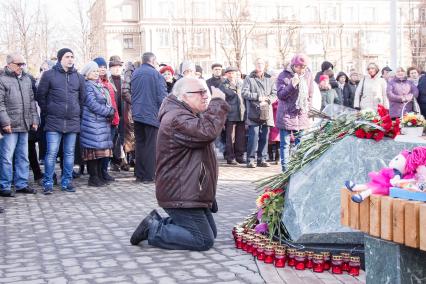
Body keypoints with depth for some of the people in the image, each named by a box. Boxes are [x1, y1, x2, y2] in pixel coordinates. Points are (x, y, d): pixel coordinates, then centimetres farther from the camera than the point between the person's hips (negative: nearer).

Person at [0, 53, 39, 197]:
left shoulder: (26, 79, 15)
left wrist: (34, 119, 12)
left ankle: (21, 184, 21)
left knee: (23, 157, 12)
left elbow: (32, 101, 18)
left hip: (25, 125, 7)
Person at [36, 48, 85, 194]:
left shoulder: (78, 77, 10)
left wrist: (76, 111, 12)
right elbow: (41, 96, 3)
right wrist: (47, 113, 2)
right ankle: (48, 183, 2)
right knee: (51, 153, -6)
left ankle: (66, 182, 16)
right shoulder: (49, 75, -1)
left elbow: (82, 97, 19)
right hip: (54, 122, -3)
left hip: (73, 122, 4)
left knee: (69, 153, 7)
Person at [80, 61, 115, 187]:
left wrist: (111, 112, 5)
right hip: (93, 123, -9)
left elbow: (107, 102, 23)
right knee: (94, 150, -7)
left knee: (102, 149, 9)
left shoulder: (100, 86, 19)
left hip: (103, 122, 9)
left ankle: (100, 176, 15)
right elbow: (93, 105, -15)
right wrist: (110, 111, -11)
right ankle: (93, 178, -2)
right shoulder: (88, 86, -8)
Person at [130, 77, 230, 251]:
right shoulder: (177, 119, -22)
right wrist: (218, 101, -25)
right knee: (204, 241, -10)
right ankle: (153, 230, -3)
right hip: (181, 195, -11)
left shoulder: (186, 115, 17)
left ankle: (159, 222, 18)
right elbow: (207, 131, -34)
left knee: (211, 233, 18)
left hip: (192, 191, 11)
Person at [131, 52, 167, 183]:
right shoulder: (156, 74, -9)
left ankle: (139, 174, 15)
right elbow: (162, 96, -12)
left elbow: (131, 93, 15)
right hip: (151, 114, -5)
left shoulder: (135, 74, 9)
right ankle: (149, 176, 1)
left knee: (139, 144, 12)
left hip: (137, 114, 6)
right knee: (150, 145, 0)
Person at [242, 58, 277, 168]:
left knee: (264, 137, 6)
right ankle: (250, 159, -2)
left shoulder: (269, 79, 13)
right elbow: (244, 93, -4)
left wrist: (267, 100, -10)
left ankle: (262, 159, 14)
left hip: (266, 113, 4)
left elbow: (274, 94, 8)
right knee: (254, 136, -8)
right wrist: (257, 97, -12)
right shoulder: (249, 78, 5)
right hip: (254, 113, -3)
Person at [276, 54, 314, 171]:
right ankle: (285, 170, 4)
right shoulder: (284, 76, -7)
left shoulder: (308, 75, 6)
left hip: (302, 116, 4)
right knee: (285, 144, 0)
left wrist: (308, 109, 9)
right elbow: (280, 95, -11)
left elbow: (310, 95, 15)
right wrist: (292, 85, -25)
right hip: (286, 115, -4)